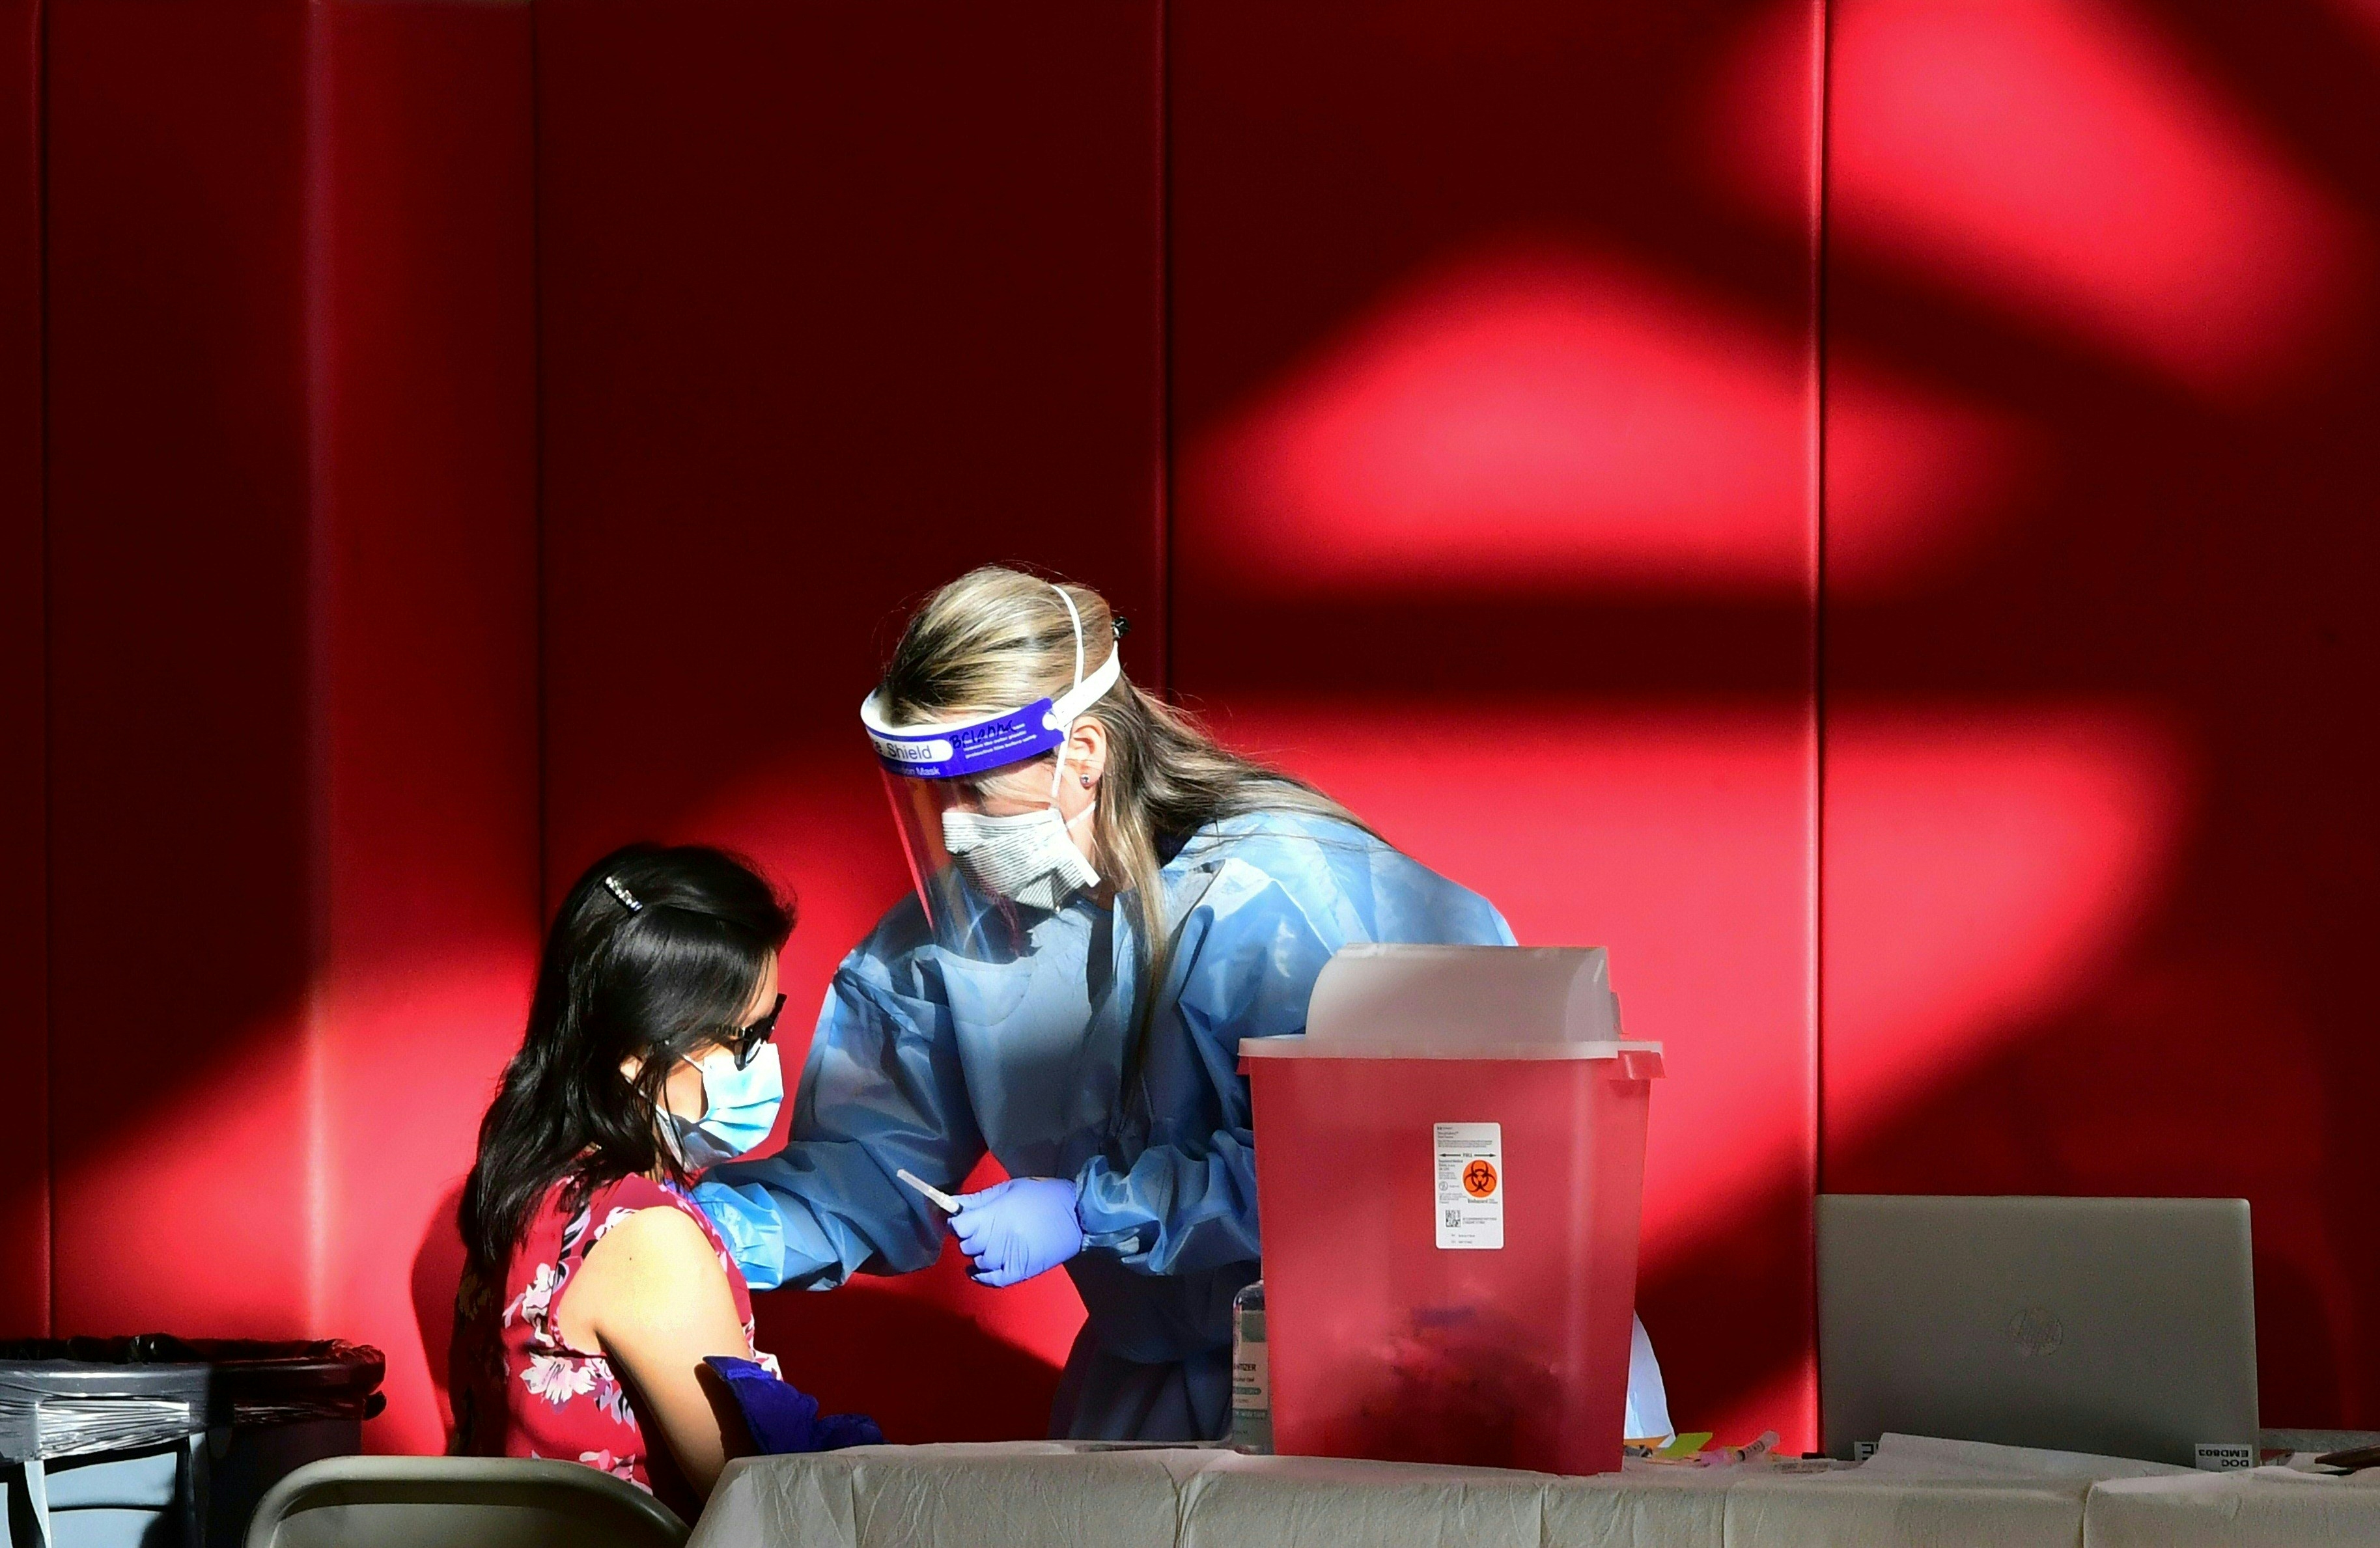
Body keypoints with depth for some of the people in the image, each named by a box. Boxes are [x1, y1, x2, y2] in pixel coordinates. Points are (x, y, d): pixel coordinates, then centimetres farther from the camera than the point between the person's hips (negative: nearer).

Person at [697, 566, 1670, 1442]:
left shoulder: (1277, 897, -21)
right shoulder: (952, 927, 0)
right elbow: (870, 1165, 2)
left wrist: (1092, 1212, -25)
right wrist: (705, 1230, -15)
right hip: (1169, 1366, 6)